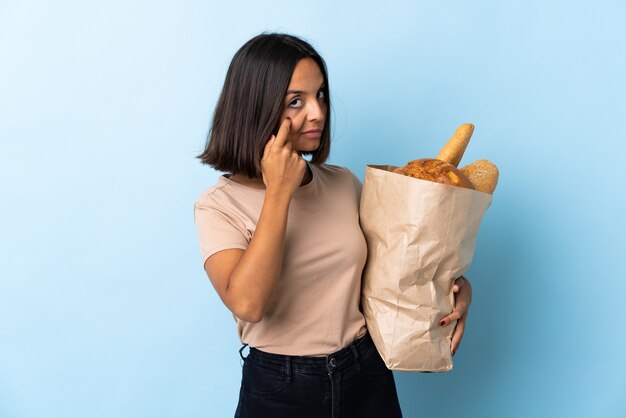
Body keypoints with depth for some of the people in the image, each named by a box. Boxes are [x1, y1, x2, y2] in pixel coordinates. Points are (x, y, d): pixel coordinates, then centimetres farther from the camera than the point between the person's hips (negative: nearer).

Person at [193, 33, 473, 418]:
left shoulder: (345, 183, 0)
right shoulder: (220, 205, -11)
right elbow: (247, 303, -26)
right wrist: (279, 192, -23)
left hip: (367, 374, 4)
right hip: (278, 387, -3)